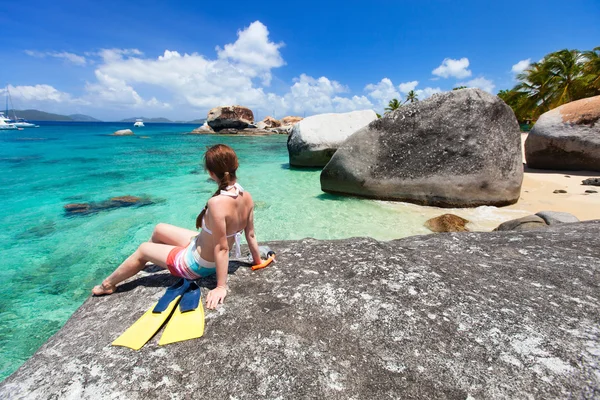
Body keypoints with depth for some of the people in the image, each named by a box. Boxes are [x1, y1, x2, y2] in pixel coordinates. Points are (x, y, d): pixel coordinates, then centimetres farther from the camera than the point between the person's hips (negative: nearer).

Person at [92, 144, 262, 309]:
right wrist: (258, 261, 9)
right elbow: (251, 235, -4)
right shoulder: (246, 197, -12)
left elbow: (221, 248, -31)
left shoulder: (217, 203, -36)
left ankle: (108, 284, 45)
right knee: (159, 229, 24)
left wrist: (221, 287, -22)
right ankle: (138, 264, 53)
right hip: (205, 250, 8)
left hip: (197, 264, -7)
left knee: (142, 250, 17)